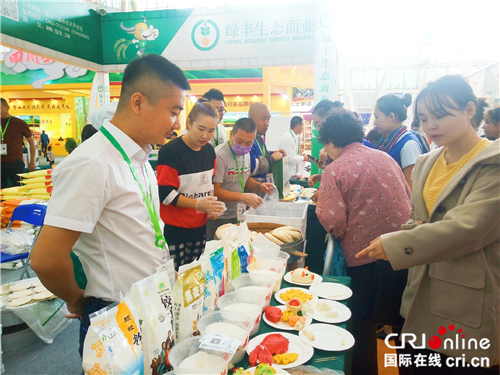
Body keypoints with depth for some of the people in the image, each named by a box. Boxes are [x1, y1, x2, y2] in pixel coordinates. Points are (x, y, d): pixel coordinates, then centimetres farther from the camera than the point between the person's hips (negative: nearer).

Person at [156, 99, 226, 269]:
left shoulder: (209, 150, 6)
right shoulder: (171, 150, -15)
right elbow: (165, 193, -16)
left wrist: (211, 207, 1)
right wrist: (199, 204, -23)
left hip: (200, 228, 6)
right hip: (174, 230, -6)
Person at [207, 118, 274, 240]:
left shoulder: (246, 154, 7)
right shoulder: (219, 155, -20)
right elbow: (214, 190, -24)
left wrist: (259, 186, 1)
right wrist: (243, 197, -29)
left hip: (238, 216, 8)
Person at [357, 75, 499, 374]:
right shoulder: (426, 163, 9)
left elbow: (468, 227, -23)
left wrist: (395, 244, -23)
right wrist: (416, 226, -4)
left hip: (468, 305, -6)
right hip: (424, 297, 6)